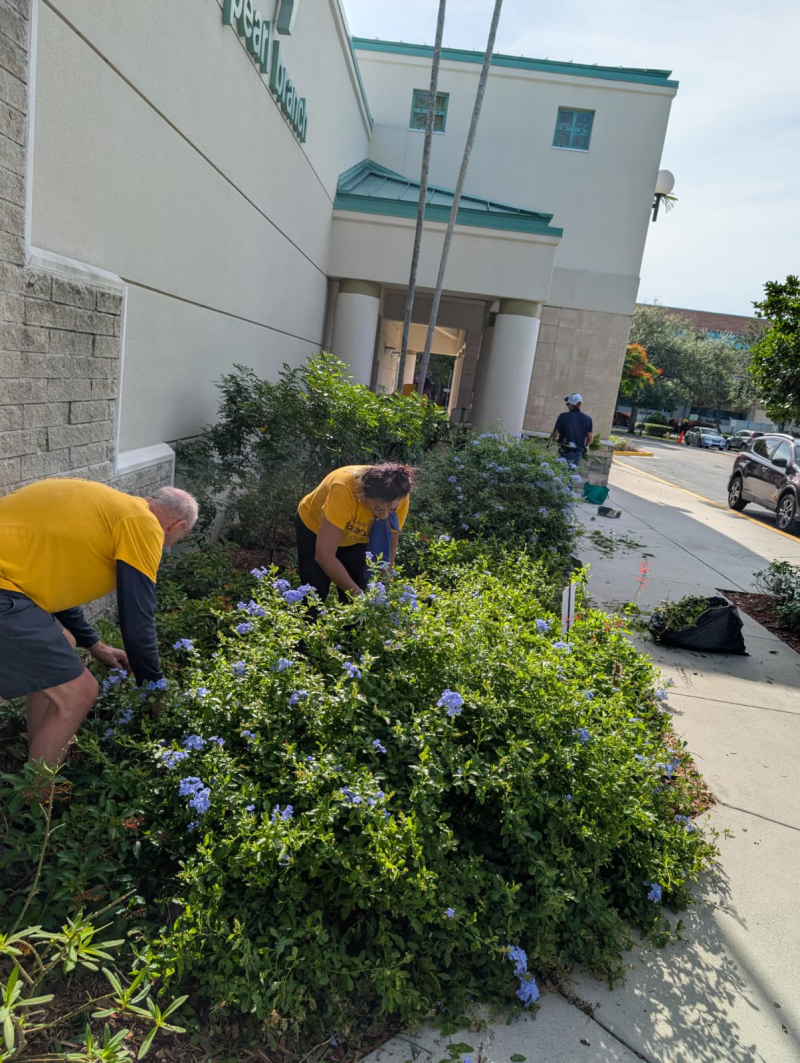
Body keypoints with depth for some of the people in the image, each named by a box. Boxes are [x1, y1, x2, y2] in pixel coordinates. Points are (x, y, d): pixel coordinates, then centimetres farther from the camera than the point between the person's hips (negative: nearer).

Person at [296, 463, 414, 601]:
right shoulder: (343, 490, -43)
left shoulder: (398, 499, -30)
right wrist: (358, 593, -38)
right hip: (314, 527, -3)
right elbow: (323, 555, -41)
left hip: (356, 538, 3)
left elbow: (389, 547, -15)